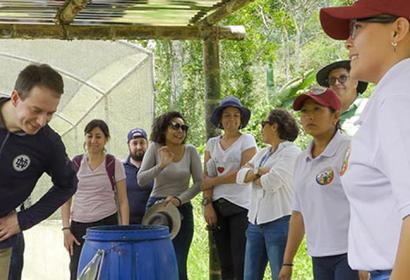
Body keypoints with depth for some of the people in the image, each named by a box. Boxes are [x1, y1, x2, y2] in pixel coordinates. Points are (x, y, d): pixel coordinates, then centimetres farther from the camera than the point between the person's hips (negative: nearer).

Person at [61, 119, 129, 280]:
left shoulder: (114, 165, 0)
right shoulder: (75, 164, 6)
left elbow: (123, 201, 1)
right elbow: (66, 200, 8)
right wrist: (66, 229, -1)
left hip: (107, 225, -2)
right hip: (78, 226, 2)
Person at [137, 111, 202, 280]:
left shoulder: (190, 151, 0)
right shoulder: (155, 148, -4)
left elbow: (199, 183, -3)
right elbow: (141, 180, -10)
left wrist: (179, 199, -17)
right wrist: (161, 165, -25)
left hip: (182, 209, 0)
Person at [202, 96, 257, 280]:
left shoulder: (247, 140, 1)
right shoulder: (212, 143, 13)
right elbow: (206, 176, 6)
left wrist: (214, 181, -4)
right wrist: (207, 203, -6)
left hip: (241, 207, -4)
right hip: (217, 207, 4)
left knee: (241, 264, -9)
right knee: (225, 264, 7)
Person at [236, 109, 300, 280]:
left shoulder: (292, 153, -7)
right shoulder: (262, 153, 18)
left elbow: (271, 182, -19)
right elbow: (240, 176, 8)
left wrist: (252, 176, 0)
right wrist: (259, 171, -9)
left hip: (279, 222, -8)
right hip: (256, 222, 8)